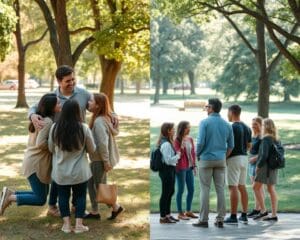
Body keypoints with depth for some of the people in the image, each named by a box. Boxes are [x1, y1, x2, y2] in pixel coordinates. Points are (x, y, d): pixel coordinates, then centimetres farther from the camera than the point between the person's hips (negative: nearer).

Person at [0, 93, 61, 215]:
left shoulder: (40, 119, 10)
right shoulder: (48, 122, -20)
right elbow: (41, 143, -27)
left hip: (35, 161, 10)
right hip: (36, 163, -10)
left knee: (41, 194, 16)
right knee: (40, 199, -3)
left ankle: (10, 193, 15)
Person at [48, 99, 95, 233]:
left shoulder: (55, 128, -11)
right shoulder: (84, 128, -15)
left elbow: (51, 149, 3)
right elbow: (92, 150, -3)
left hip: (61, 172, 1)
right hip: (79, 172, -1)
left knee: (63, 196, 14)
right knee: (80, 196, 13)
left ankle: (66, 224, 15)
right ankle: (78, 225, 12)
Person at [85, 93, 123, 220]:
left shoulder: (99, 121, -23)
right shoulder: (103, 118, 7)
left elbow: (103, 143, -25)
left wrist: (106, 161, -23)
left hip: (100, 160, -10)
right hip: (96, 159, 10)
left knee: (100, 186, 5)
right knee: (91, 183, 15)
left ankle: (116, 207, 18)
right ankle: (94, 212, 21)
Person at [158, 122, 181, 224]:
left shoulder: (169, 143, 12)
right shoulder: (166, 144, -19)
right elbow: (168, 160, -22)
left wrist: (177, 155, 5)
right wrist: (178, 155, -9)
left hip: (170, 170, 10)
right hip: (167, 170, -10)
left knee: (170, 192, 17)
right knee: (166, 193, -3)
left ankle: (168, 214, 27)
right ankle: (163, 217, 5)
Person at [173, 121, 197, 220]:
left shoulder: (190, 139, 8)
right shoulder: (177, 140, -9)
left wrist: (194, 165, 13)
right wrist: (182, 145, -24)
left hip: (189, 167, 6)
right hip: (181, 168, -6)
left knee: (191, 190, 9)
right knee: (181, 190, -2)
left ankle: (188, 211, 21)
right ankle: (180, 213, 4)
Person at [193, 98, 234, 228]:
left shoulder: (204, 122, -8)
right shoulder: (227, 124, 6)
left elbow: (200, 142, -13)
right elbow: (231, 145, 6)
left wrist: (197, 154, 3)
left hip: (206, 159, -4)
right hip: (221, 160, 4)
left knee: (205, 189, 0)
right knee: (220, 189, 6)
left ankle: (203, 219, -1)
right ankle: (220, 219, 6)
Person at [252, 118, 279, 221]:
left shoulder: (266, 139, -14)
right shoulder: (276, 139, 11)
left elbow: (264, 155, -21)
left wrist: (258, 165, -10)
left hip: (265, 166, -8)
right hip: (274, 167, 8)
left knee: (256, 187, -1)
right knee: (271, 189, 8)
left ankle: (263, 211, -3)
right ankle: (274, 214, 7)